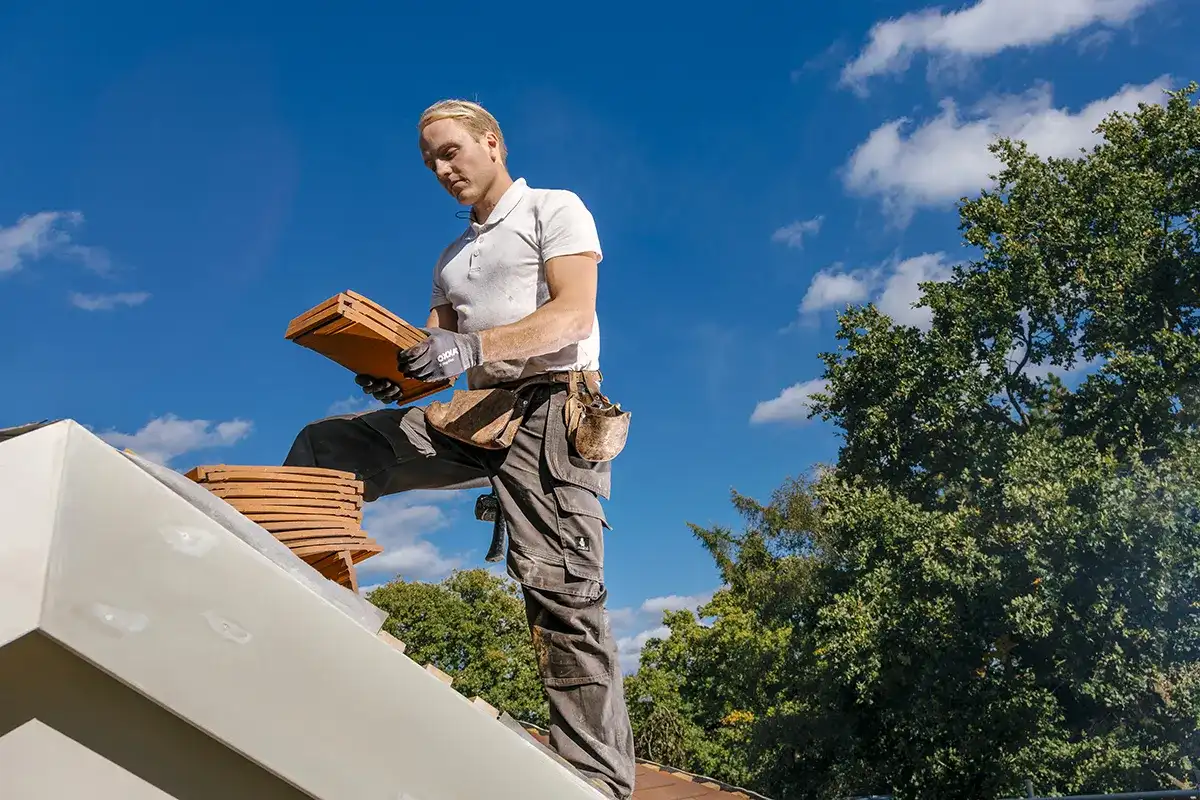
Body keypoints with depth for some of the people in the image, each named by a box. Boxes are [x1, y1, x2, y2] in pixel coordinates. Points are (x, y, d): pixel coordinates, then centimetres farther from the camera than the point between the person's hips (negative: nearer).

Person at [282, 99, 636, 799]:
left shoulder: (554, 209, 6)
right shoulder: (452, 259, 27)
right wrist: (398, 373, -6)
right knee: (326, 446, -3)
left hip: (548, 405, -7)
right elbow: (440, 353, 18)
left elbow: (574, 315, -10)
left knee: (563, 591, -16)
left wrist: (474, 347, -24)